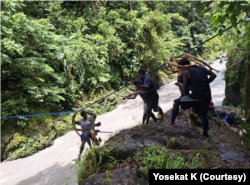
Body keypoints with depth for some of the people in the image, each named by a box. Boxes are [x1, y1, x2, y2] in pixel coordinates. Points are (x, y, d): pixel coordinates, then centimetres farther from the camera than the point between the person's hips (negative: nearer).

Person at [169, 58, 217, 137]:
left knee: (176, 102, 13)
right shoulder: (202, 68, 14)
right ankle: (205, 133, 35)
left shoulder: (186, 72, 1)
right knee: (204, 114, 27)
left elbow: (184, 88, -1)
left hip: (196, 96, -5)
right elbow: (213, 75, 15)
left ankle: (172, 122, 12)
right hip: (206, 97, 5)